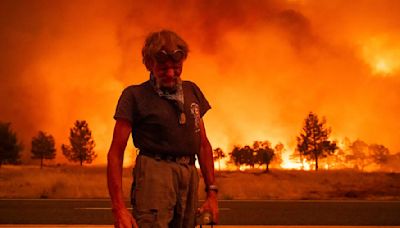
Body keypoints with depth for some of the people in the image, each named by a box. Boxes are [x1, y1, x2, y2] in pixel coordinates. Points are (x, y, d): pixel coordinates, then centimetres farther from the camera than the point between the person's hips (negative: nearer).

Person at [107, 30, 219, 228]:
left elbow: (203, 145, 21)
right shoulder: (135, 95, 3)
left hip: (189, 175, 6)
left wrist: (211, 192, 13)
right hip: (154, 172, -6)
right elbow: (115, 153, -2)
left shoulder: (192, 91, 18)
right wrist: (118, 207, -12)